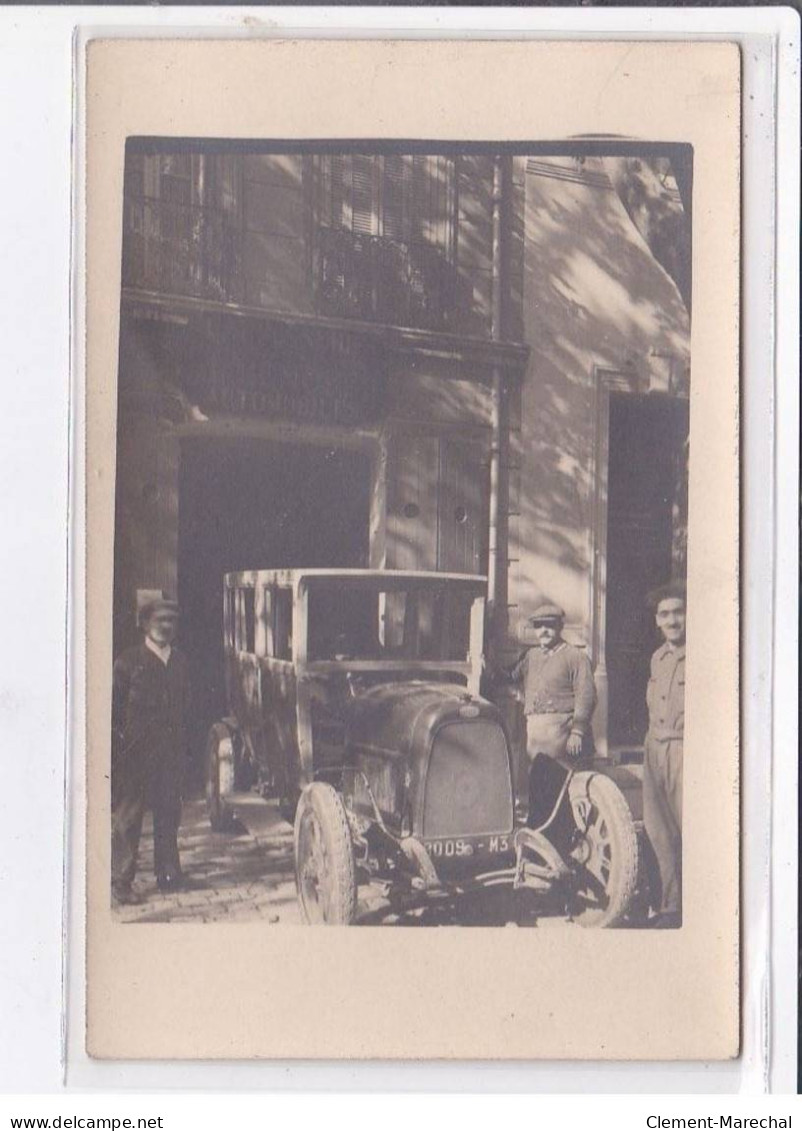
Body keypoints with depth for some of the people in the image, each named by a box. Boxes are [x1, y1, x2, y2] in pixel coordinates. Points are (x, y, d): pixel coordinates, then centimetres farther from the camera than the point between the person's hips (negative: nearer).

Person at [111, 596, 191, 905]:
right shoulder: (128, 662, -4)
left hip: (170, 754, 5)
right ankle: (121, 882, 4)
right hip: (135, 754, -5)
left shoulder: (179, 662, 12)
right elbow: (113, 708, -3)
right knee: (127, 817, -2)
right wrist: (121, 742, -9)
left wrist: (181, 745, 12)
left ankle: (168, 873, 24)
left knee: (169, 814, 11)